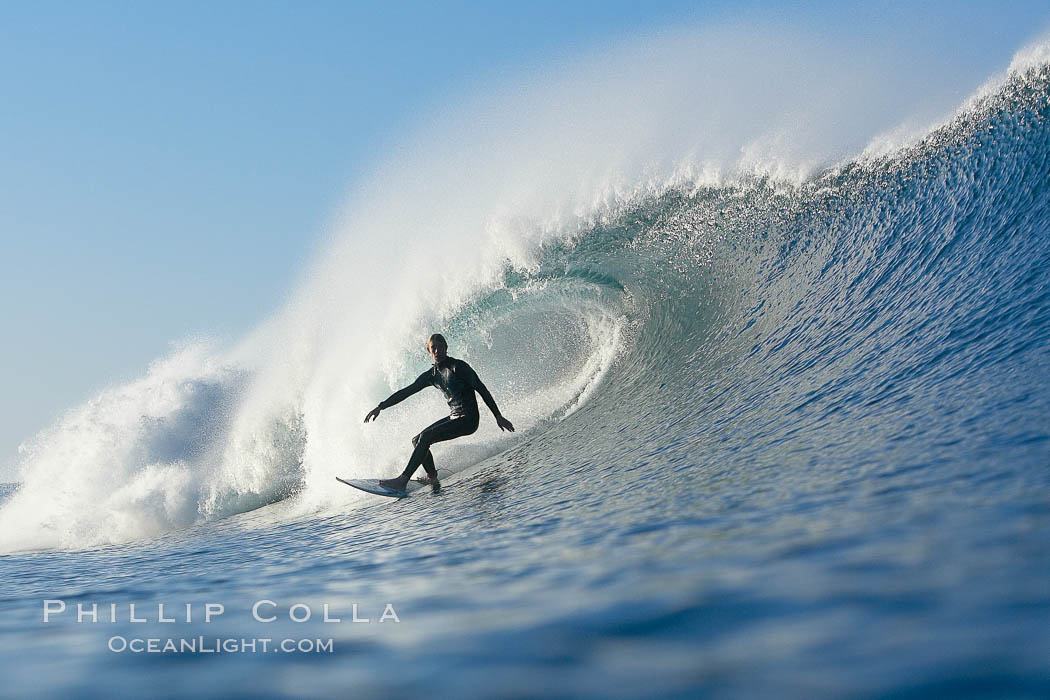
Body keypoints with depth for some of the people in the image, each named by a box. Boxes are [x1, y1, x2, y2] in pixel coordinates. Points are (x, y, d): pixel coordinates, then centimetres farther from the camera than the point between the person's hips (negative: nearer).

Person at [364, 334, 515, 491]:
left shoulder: (458, 367, -10)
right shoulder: (431, 375, 10)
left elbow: (482, 390, -11)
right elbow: (406, 392, 14)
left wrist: (498, 416, -16)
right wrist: (381, 407, 8)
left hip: (468, 420, -8)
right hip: (453, 418, 8)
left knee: (425, 437, -20)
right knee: (417, 441, 6)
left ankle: (403, 480, -22)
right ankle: (432, 479, 6)